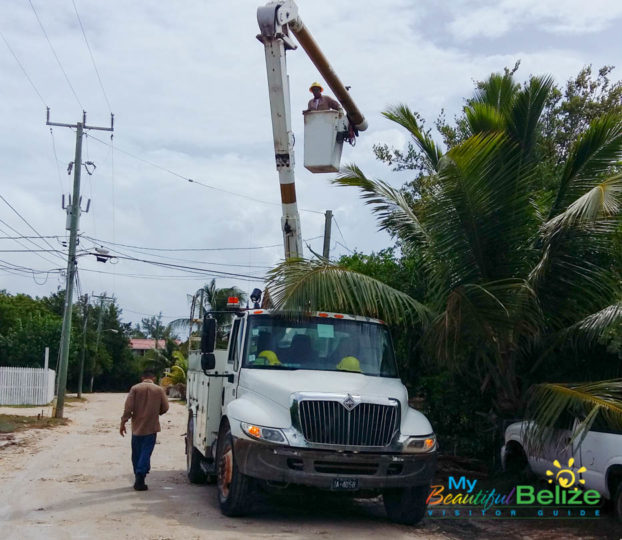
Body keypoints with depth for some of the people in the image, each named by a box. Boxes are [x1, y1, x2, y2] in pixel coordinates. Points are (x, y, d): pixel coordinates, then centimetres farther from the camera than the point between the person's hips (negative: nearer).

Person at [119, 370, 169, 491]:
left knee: (136, 454, 13)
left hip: (137, 427, 1)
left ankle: (138, 480, 20)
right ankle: (140, 478, -14)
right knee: (146, 453, -1)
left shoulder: (135, 388, -1)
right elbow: (165, 408, 2)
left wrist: (123, 422, -5)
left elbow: (128, 407, -8)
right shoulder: (159, 390, 1)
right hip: (151, 428, -1)